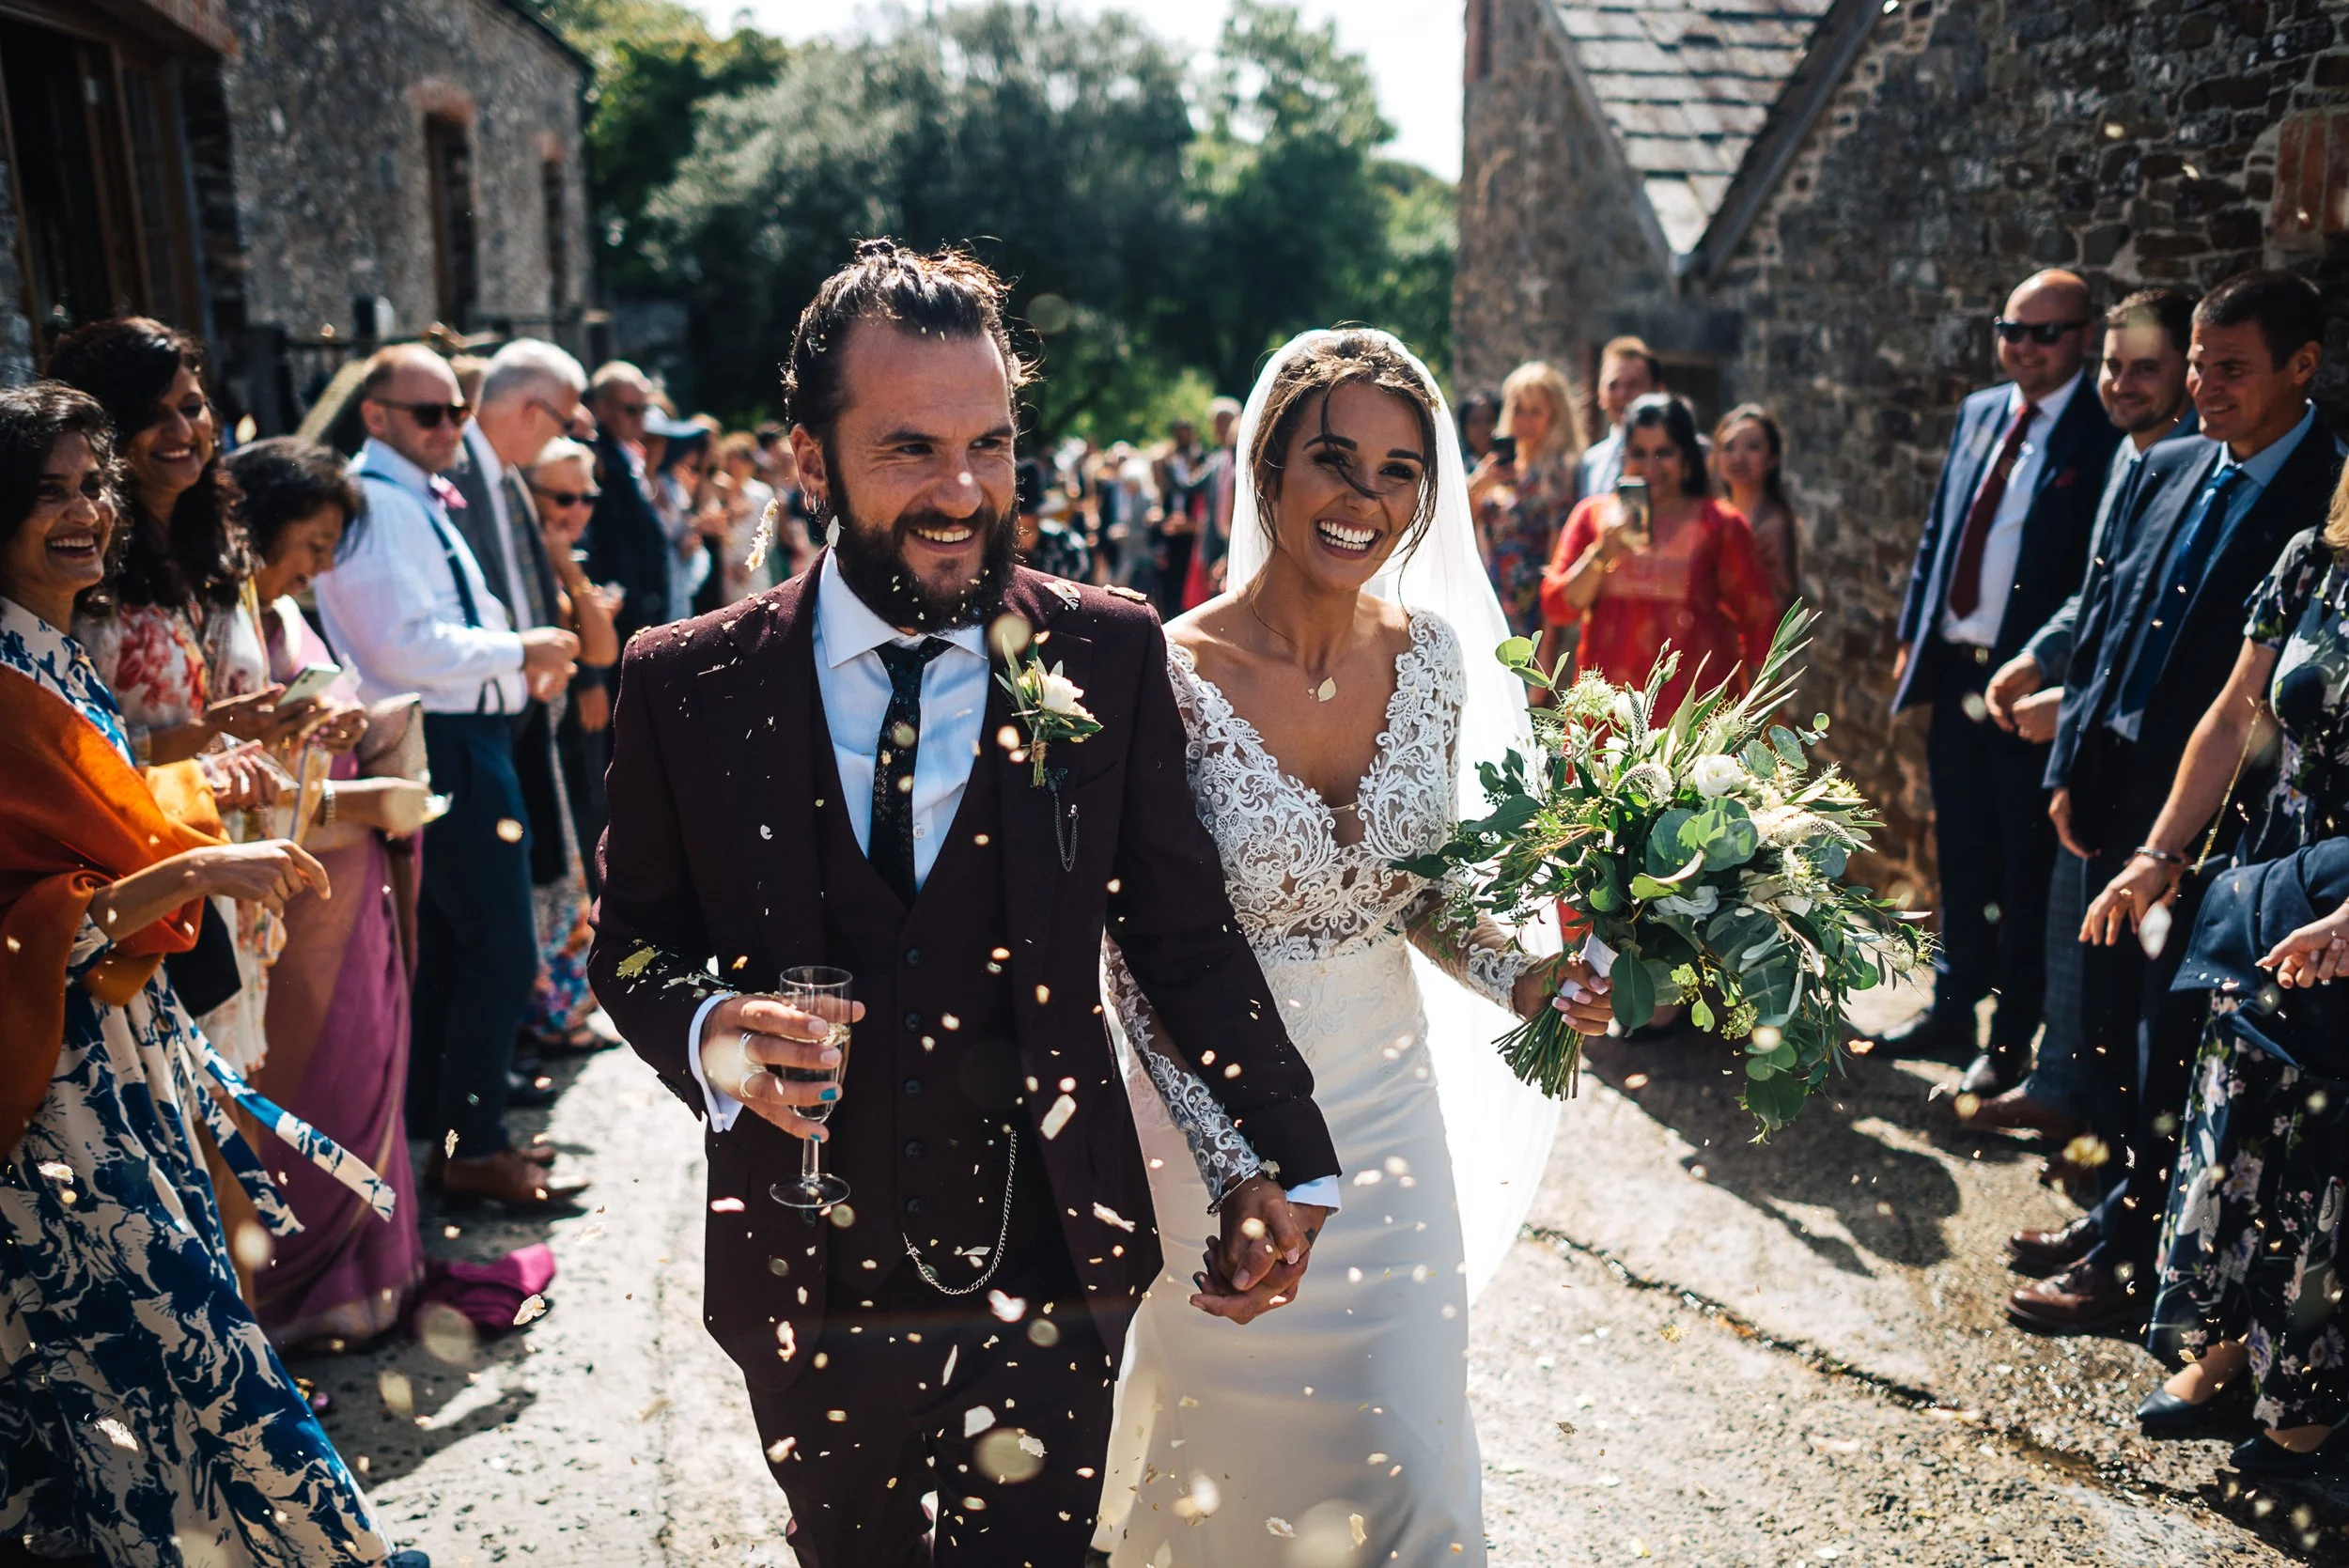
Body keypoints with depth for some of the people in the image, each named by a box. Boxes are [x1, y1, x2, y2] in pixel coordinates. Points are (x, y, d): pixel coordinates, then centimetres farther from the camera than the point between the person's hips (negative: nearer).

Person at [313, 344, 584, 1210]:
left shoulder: (413, 496, 17)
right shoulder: (377, 501, -16)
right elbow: (405, 648, -24)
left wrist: (521, 662, 9)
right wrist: (520, 650, -15)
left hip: (457, 741, 11)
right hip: (447, 749, -11)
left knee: (447, 946, 18)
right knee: (501, 952, -6)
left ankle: (436, 1128, 30)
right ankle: (472, 1147, 5)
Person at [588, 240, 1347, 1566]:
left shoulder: (1110, 653, -6)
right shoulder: (687, 686, -6)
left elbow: (1186, 924, -1)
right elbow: (636, 934, 4)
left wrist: (1286, 1160, 1)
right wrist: (709, 1029, -18)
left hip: (1049, 1274, -1)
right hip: (809, 1289, 2)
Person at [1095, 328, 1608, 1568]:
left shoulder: (1430, 653, -4)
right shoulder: (1174, 675, -19)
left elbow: (1416, 888, 7)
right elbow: (1136, 951, -14)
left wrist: (1519, 978, -11)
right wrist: (1234, 1161, -19)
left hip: (1388, 1093, 4)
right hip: (1213, 1104, -4)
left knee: (1408, 1451, 13)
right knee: (1237, 1450, 15)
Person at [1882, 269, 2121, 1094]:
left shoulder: (2104, 436, -10)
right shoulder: (1978, 412, 11)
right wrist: (1912, 635, 13)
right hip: (1955, 671, 6)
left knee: (2026, 866, 5)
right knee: (1960, 856, 16)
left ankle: (2012, 1037, 16)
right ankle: (1953, 1010, 30)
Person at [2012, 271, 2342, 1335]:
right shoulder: (2168, 469, 10)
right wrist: (2071, 764, 9)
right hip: (2117, 790, 7)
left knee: (2170, 1038, 3)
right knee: (2109, 1017, 16)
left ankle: (2129, 1262, 16)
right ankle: (2128, 1201, 34)